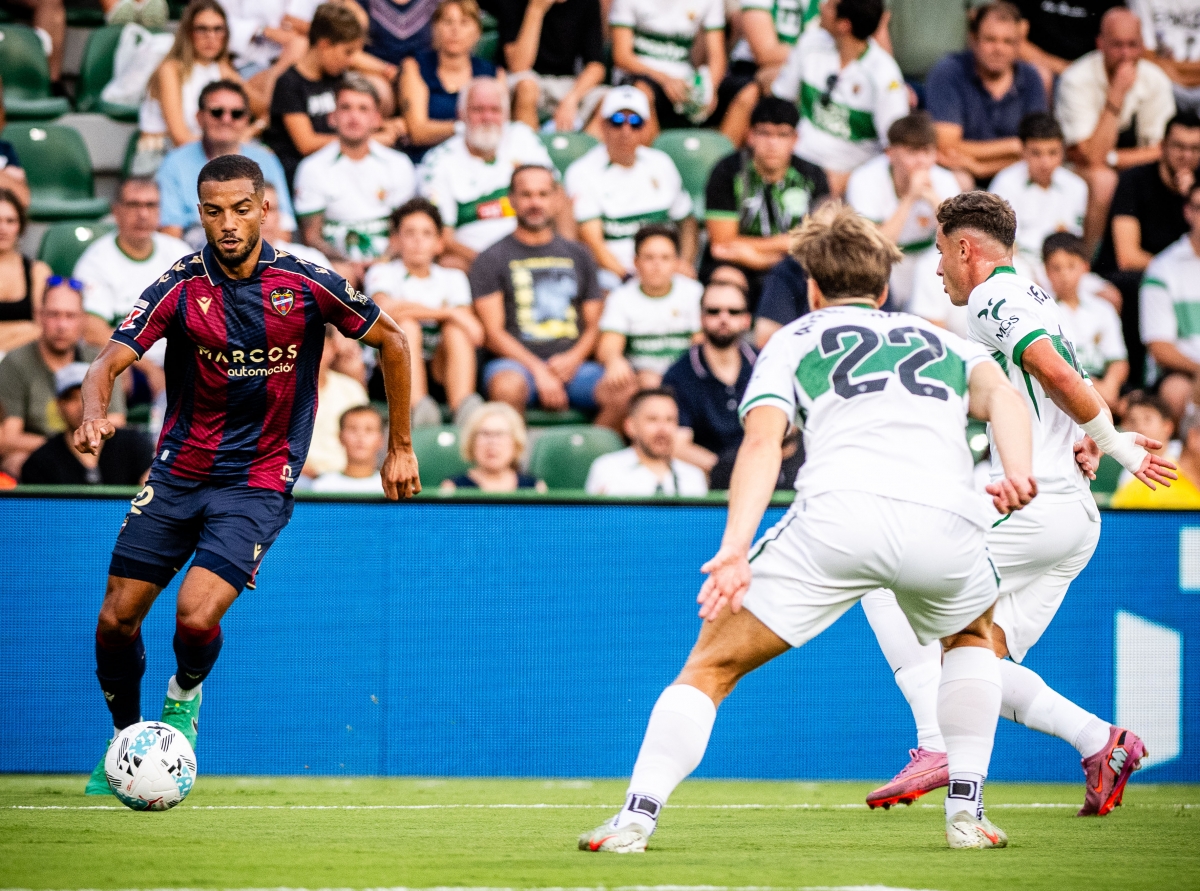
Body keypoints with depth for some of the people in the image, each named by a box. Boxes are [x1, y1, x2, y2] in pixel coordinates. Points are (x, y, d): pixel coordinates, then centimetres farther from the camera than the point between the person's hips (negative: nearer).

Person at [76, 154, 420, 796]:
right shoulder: (181, 286, -9)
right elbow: (110, 361, -17)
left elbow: (392, 342, 3)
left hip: (258, 483, -2)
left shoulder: (305, 285, -12)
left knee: (196, 615, -20)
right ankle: (126, 739, 29)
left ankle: (184, 696, 15)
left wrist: (401, 449, 5)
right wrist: (93, 415, -40)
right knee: (117, 620, 1)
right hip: (178, 472, 3)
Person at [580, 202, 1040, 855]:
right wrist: (1017, 472, -6)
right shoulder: (939, 342, 35)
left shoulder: (794, 340, 27)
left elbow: (763, 440, 6)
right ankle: (967, 813, 26)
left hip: (839, 513, -2)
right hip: (945, 519, 2)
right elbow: (1000, 393, 11)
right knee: (972, 636, 35)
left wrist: (735, 548, -6)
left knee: (714, 662, 11)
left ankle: (635, 819, -2)